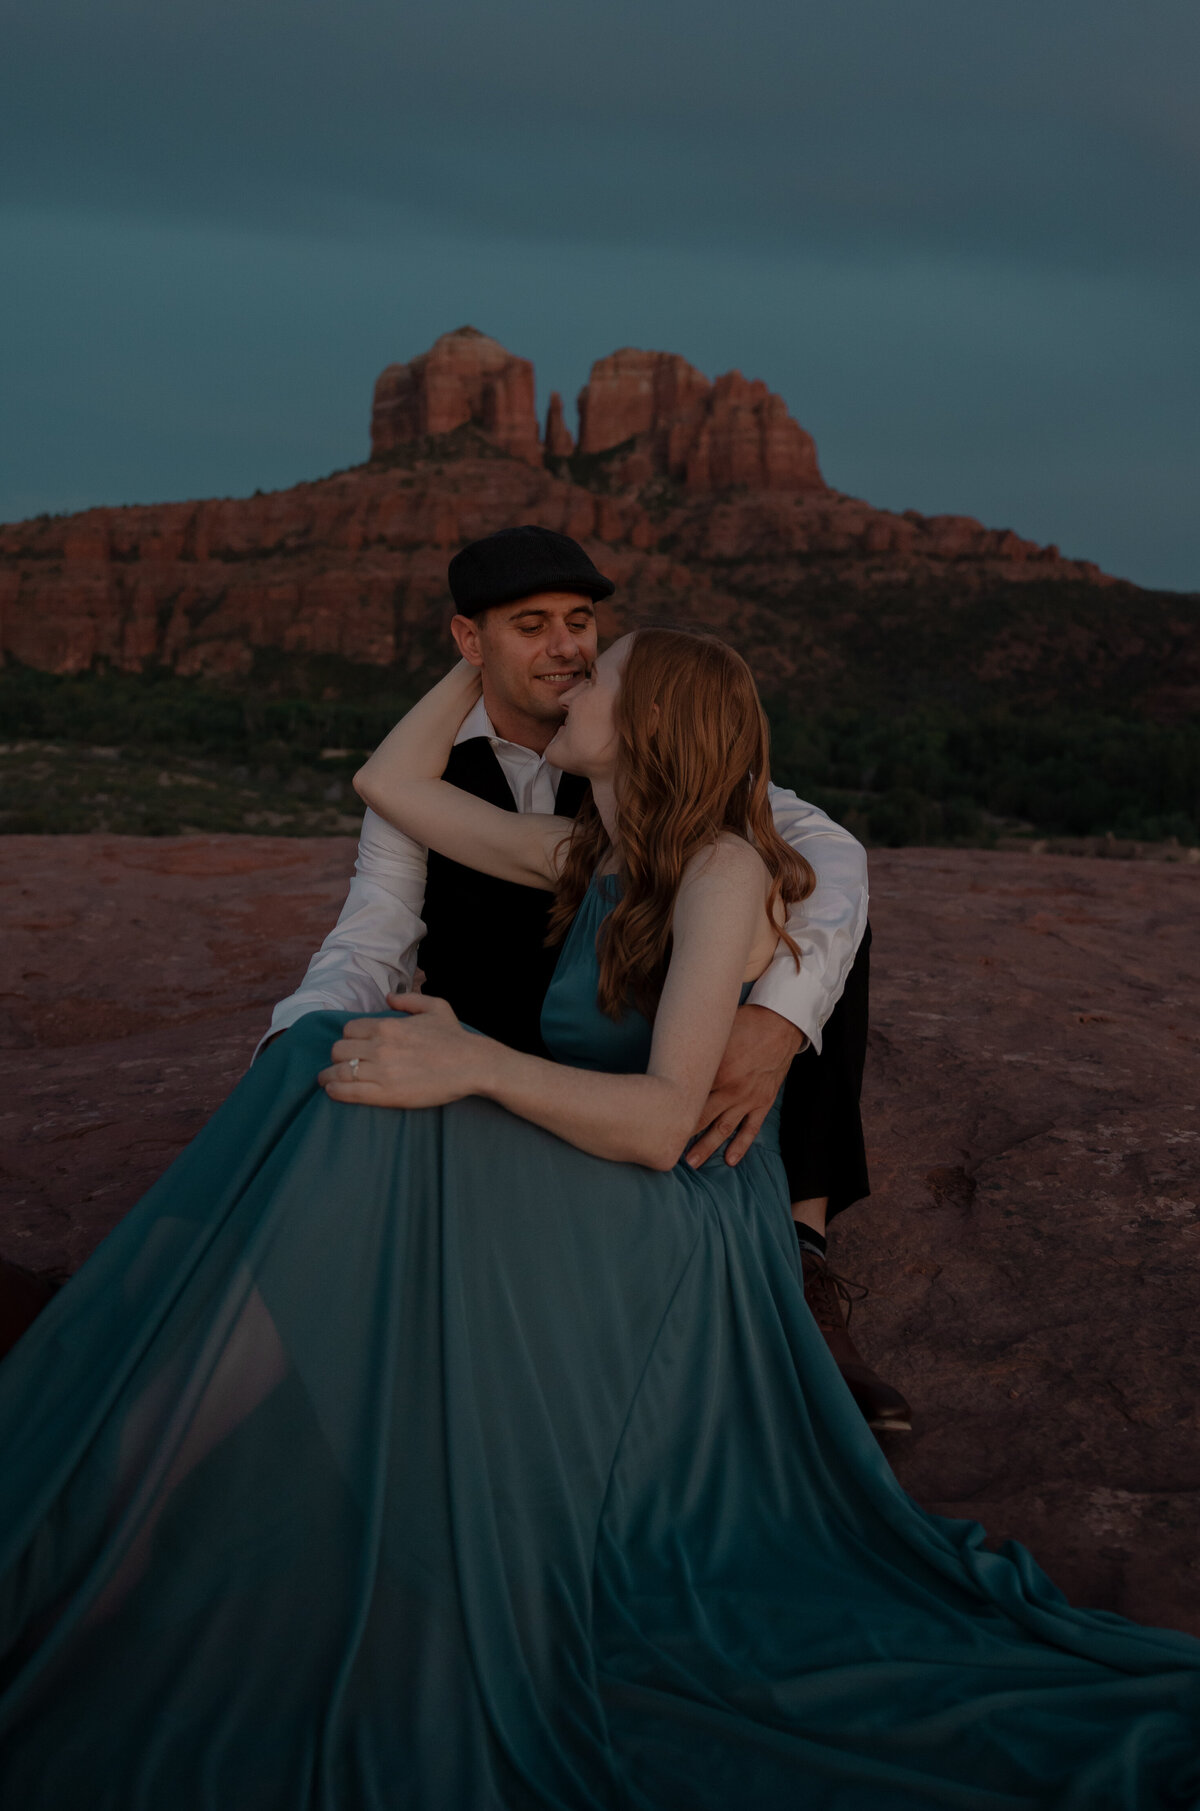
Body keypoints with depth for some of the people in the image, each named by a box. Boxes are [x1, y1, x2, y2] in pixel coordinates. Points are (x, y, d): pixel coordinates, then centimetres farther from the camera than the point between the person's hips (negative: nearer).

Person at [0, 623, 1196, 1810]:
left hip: (676, 1252, -8)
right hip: (588, 1245, 8)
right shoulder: (587, 857, 15)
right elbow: (391, 781, 21)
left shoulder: (726, 869, -11)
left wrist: (473, 1064, -34)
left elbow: (662, 1125, -21)